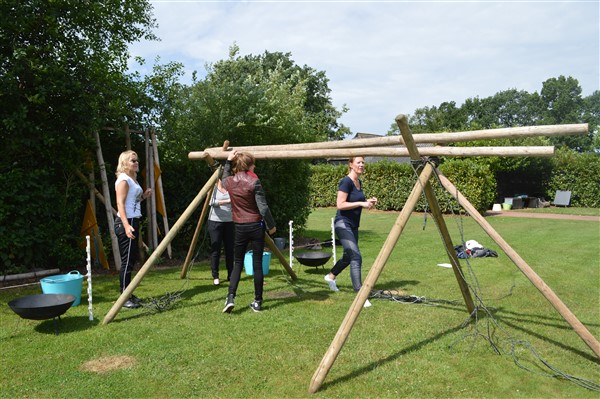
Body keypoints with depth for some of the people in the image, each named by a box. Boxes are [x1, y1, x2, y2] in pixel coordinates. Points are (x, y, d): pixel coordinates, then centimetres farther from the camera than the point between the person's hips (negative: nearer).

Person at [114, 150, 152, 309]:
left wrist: (143, 196, 9)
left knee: (132, 258, 12)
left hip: (133, 221, 10)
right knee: (127, 261, -7)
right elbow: (120, 204, -19)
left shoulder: (133, 179, 17)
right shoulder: (123, 179, -10)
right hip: (126, 223, -10)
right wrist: (126, 225, -28)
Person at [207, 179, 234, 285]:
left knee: (230, 249, 5)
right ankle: (215, 277, 8)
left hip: (229, 222, 3)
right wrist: (227, 201, -28)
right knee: (215, 250, -1)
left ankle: (230, 275, 15)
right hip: (215, 221, -3)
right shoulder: (213, 188, -2)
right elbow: (212, 202, -18)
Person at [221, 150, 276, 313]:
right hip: (256, 226, -3)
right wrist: (271, 226, -2)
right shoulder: (254, 182, -12)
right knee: (257, 264, 5)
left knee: (238, 263, 13)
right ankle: (258, 301, 12)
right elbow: (263, 207, -13)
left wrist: (228, 160, 31)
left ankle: (230, 298, -2)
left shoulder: (229, 182, 1)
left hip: (240, 227, 3)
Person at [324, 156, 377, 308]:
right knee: (356, 257, -17)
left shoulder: (359, 182, 11)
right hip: (343, 224, -10)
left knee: (349, 256, 22)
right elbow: (340, 205, -20)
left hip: (353, 225, 10)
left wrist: (368, 202, 5)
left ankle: (330, 276, 46)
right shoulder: (346, 182, -15)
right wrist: (361, 203, -22)